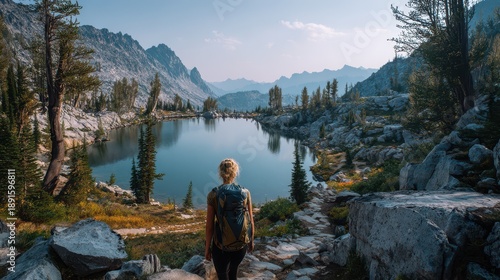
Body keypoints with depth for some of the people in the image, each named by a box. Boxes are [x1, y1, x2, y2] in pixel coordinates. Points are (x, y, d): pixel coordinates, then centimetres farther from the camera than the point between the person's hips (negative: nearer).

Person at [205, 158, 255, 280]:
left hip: (221, 245, -2)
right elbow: (250, 221, -1)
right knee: (233, 270, 31)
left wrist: (207, 248, 3)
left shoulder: (213, 195, -15)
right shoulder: (245, 192, -10)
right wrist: (251, 241, 15)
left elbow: (209, 226, -11)